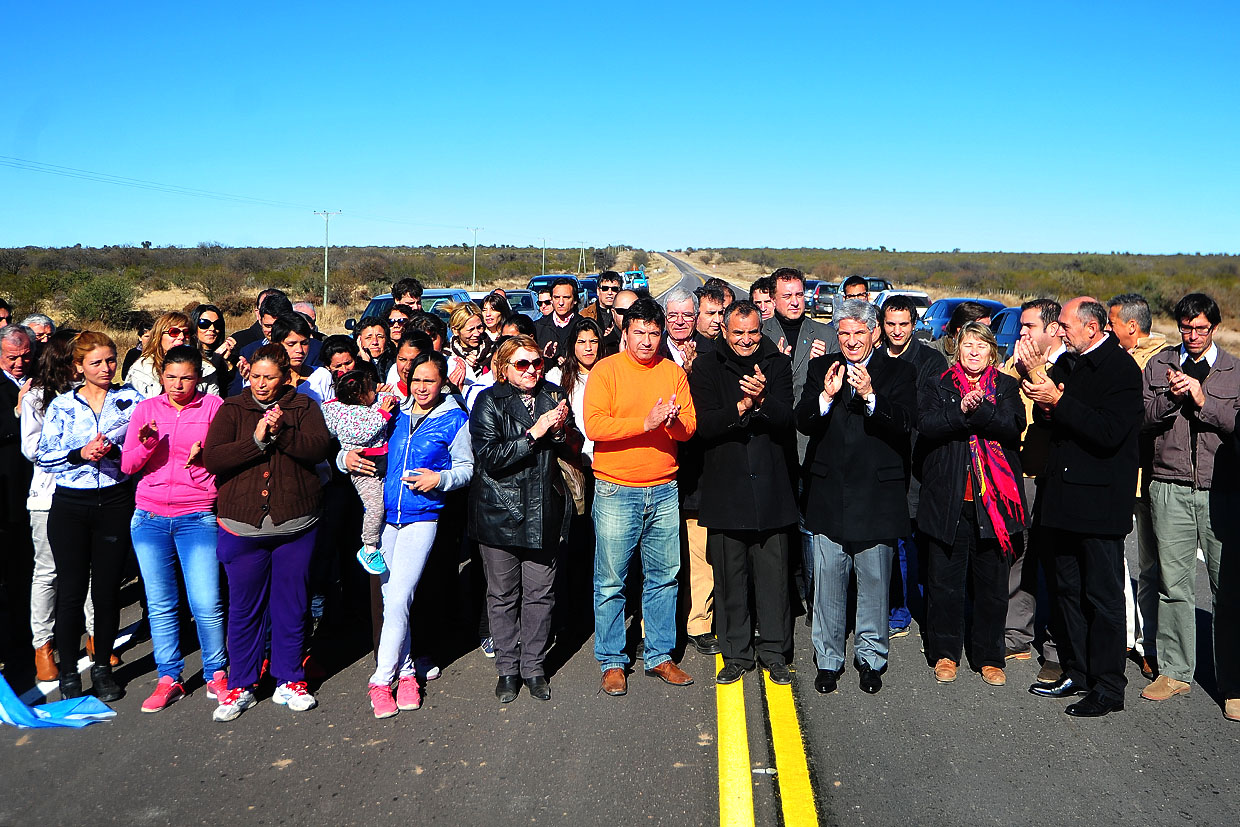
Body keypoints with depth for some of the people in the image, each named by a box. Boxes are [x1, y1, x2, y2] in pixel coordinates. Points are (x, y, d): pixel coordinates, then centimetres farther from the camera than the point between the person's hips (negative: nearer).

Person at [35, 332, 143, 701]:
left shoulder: (130, 400, 3)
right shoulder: (61, 405, 4)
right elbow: (43, 455, 0)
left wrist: (113, 449, -18)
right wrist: (80, 454, -15)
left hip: (116, 501, 0)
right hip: (70, 505, 0)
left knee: (108, 587, 7)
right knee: (71, 589, 3)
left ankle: (103, 667, 23)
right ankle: (68, 672, 17)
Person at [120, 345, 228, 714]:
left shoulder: (214, 406, 2)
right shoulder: (146, 408, 8)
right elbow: (127, 465, 5)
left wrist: (203, 457, -15)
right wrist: (146, 444, -15)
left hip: (197, 517, -3)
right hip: (149, 518, 3)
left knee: (206, 604, -6)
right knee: (161, 604, 7)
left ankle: (216, 674, 13)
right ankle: (169, 679, 19)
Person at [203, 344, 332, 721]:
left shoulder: (303, 407, 6)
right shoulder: (232, 410, 5)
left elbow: (320, 447, -10)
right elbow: (212, 458, -7)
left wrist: (281, 433, -22)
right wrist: (256, 440, -17)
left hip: (295, 524, 0)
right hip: (242, 525, 0)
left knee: (291, 605, 8)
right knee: (244, 608, 6)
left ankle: (289, 682, 21)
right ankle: (240, 686, 19)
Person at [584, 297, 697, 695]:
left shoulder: (674, 372, 9)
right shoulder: (605, 370, -3)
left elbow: (690, 427, 6)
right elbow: (594, 425, -14)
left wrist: (673, 421, -17)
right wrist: (646, 422, -20)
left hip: (664, 490, 4)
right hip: (616, 491, -4)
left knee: (664, 576, 10)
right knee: (611, 580, 1)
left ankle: (660, 656, 24)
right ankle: (612, 661, 14)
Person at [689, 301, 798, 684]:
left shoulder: (777, 364, 6)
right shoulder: (707, 368, 2)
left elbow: (787, 419, -5)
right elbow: (703, 425, -8)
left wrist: (763, 399, -26)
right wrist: (742, 407, -23)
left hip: (771, 486, 1)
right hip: (725, 488, 0)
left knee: (774, 575, 5)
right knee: (729, 577, 7)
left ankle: (775, 652, 20)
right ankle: (736, 653, 21)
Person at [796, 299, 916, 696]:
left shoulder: (898, 372, 3)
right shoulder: (821, 368, 6)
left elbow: (904, 424, -12)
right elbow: (803, 423, -4)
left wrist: (870, 396, -27)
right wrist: (825, 396, -22)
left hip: (877, 495, -1)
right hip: (828, 495, 1)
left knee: (874, 581, 8)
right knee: (828, 581, 7)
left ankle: (870, 657, 24)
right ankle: (828, 659, 21)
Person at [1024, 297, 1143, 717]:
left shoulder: (1121, 368, -13)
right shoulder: (1067, 362, 12)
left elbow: (1109, 432, -23)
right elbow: (1046, 416, 16)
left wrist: (1058, 401, -22)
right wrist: (1043, 403, -6)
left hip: (1100, 499, -8)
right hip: (1063, 497, 8)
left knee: (1103, 596, 0)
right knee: (1066, 590, 16)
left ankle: (1107, 687, 11)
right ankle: (1075, 672, 28)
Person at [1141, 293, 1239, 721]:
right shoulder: (1159, 365, 11)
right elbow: (1144, 420, 2)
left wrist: (1203, 400, -15)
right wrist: (1171, 396, -14)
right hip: (1170, 490, 2)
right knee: (1173, 585, 7)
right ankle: (1175, 671, 20)